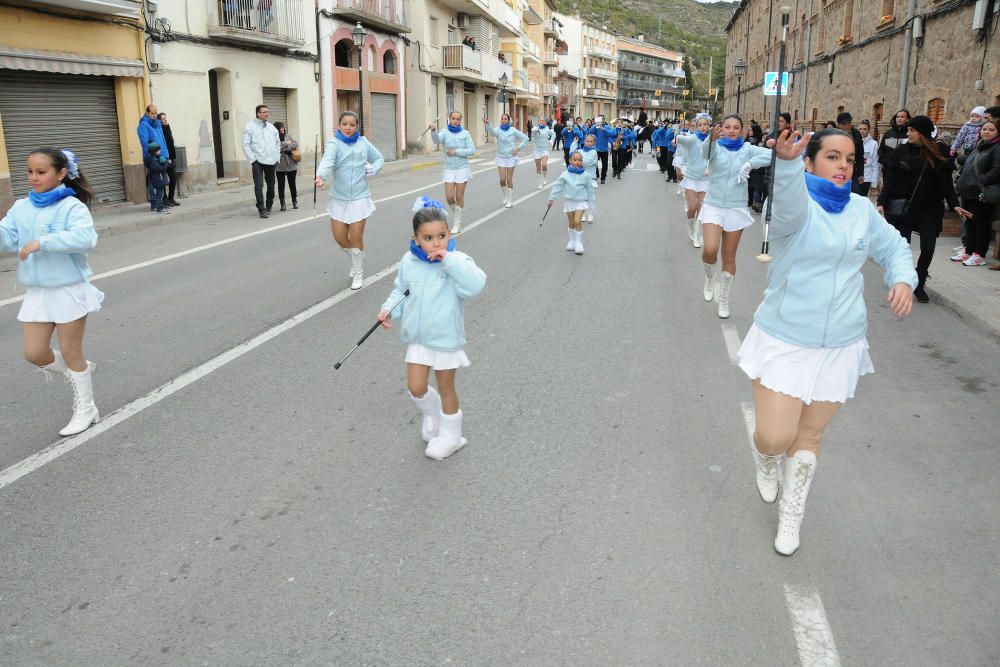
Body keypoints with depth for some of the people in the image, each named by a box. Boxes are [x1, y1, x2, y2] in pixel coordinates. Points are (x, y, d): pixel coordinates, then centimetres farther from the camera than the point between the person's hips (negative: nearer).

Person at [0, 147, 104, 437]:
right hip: (37, 292, 6)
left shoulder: (71, 206, -13)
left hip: (69, 290, -6)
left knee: (71, 352, 5)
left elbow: (86, 238, -30)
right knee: (34, 353, 6)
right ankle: (79, 371, 36)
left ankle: (86, 409, 22)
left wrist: (43, 242, -32)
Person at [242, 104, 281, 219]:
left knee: (271, 185, 10)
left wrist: (277, 157, 11)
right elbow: (246, 145, -3)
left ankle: (268, 207, 24)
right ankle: (261, 209, -9)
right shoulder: (250, 127, -1)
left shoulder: (272, 127, 13)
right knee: (259, 186, -10)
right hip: (258, 161, -5)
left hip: (271, 161, 5)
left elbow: (278, 143, 21)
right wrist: (252, 159, -10)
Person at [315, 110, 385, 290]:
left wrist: (373, 169, -5)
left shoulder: (364, 143, -1)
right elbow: (327, 160, -31)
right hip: (339, 199, 0)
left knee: (356, 238, 0)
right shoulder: (334, 144, -10)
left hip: (359, 198, 0)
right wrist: (321, 176, -51)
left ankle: (358, 274, 19)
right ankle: (357, 259, 36)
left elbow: (379, 158, 16)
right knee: (339, 238, 4)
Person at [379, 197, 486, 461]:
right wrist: (389, 309, -8)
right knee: (416, 388, 4)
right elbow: (401, 291, 9)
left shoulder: (457, 261, -18)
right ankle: (430, 411, 39)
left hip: (446, 338, -3)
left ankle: (450, 436, 34)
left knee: (446, 388, 12)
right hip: (418, 338, 3)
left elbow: (475, 285, -36)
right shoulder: (409, 262, -6)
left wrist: (448, 260, -37)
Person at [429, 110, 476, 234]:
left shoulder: (465, 133, -1)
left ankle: (457, 224, 13)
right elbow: (437, 140, -23)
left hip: (462, 168, -1)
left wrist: (456, 152, -15)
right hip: (449, 169, 1)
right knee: (449, 197, -5)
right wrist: (433, 130, -43)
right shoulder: (445, 133, -1)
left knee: (459, 197, 2)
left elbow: (472, 150, -7)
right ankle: (455, 214, 25)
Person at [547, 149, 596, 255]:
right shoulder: (565, 174, -6)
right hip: (569, 201, 2)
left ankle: (579, 243, -4)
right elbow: (558, 186, 1)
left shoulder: (585, 175, -8)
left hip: (581, 201, -2)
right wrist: (551, 199, 1)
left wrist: (592, 202, 4)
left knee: (577, 221, -16)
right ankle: (572, 241, 30)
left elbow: (590, 189, 1)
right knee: (571, 223, 12)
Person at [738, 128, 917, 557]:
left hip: (840, 345, 4)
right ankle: (765, 461, 34)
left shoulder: (862, 209, 4)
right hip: (783, 342, -4)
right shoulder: (798, 205, -12)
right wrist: (787, 161, -60)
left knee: (809, 435, 14)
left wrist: (903, 280, -4)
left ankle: (791, 515, 36)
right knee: (774, 437, -6)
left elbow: (894, 248, 18)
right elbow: (789, 200, -38)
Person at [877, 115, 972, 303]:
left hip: (929, 209, 1)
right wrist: (882, 203, -11)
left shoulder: (940, 153, 1)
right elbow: (890, 180, -2)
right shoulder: (901, 152, -2)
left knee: (928, 249, -2)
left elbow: (946, 181, 6)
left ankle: (919, 284, 16)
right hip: (902, 207, -1)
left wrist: (954, 205, 0)